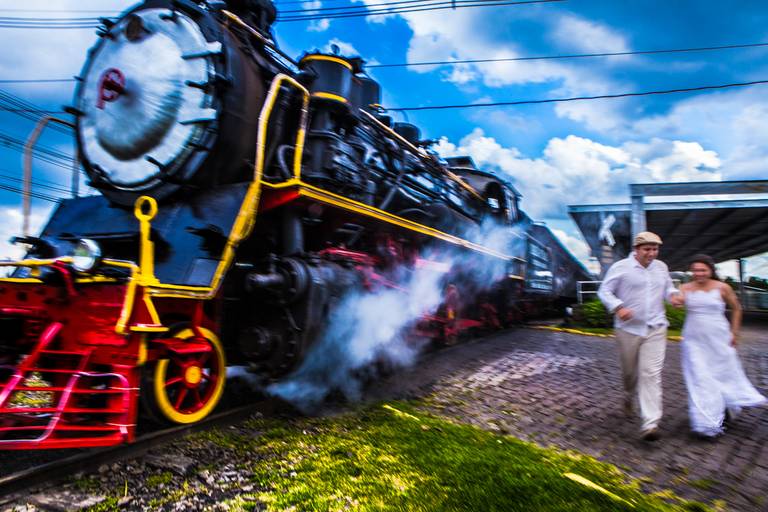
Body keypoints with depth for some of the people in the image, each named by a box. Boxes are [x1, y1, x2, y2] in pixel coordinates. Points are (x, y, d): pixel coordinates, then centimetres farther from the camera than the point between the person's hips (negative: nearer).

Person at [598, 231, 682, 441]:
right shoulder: (621, 267, -7)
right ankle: (629, 396, 47)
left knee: (651, 374, -8)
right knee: (629, 371, 14)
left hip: (655, 329, 2)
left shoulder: (661, 267, 8)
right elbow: (604, 291, -6)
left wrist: (673, 295, 0)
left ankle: (650, 424, -8)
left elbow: (668, 286, 24)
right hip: (628, 329, -2)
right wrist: (618, 307, -23)